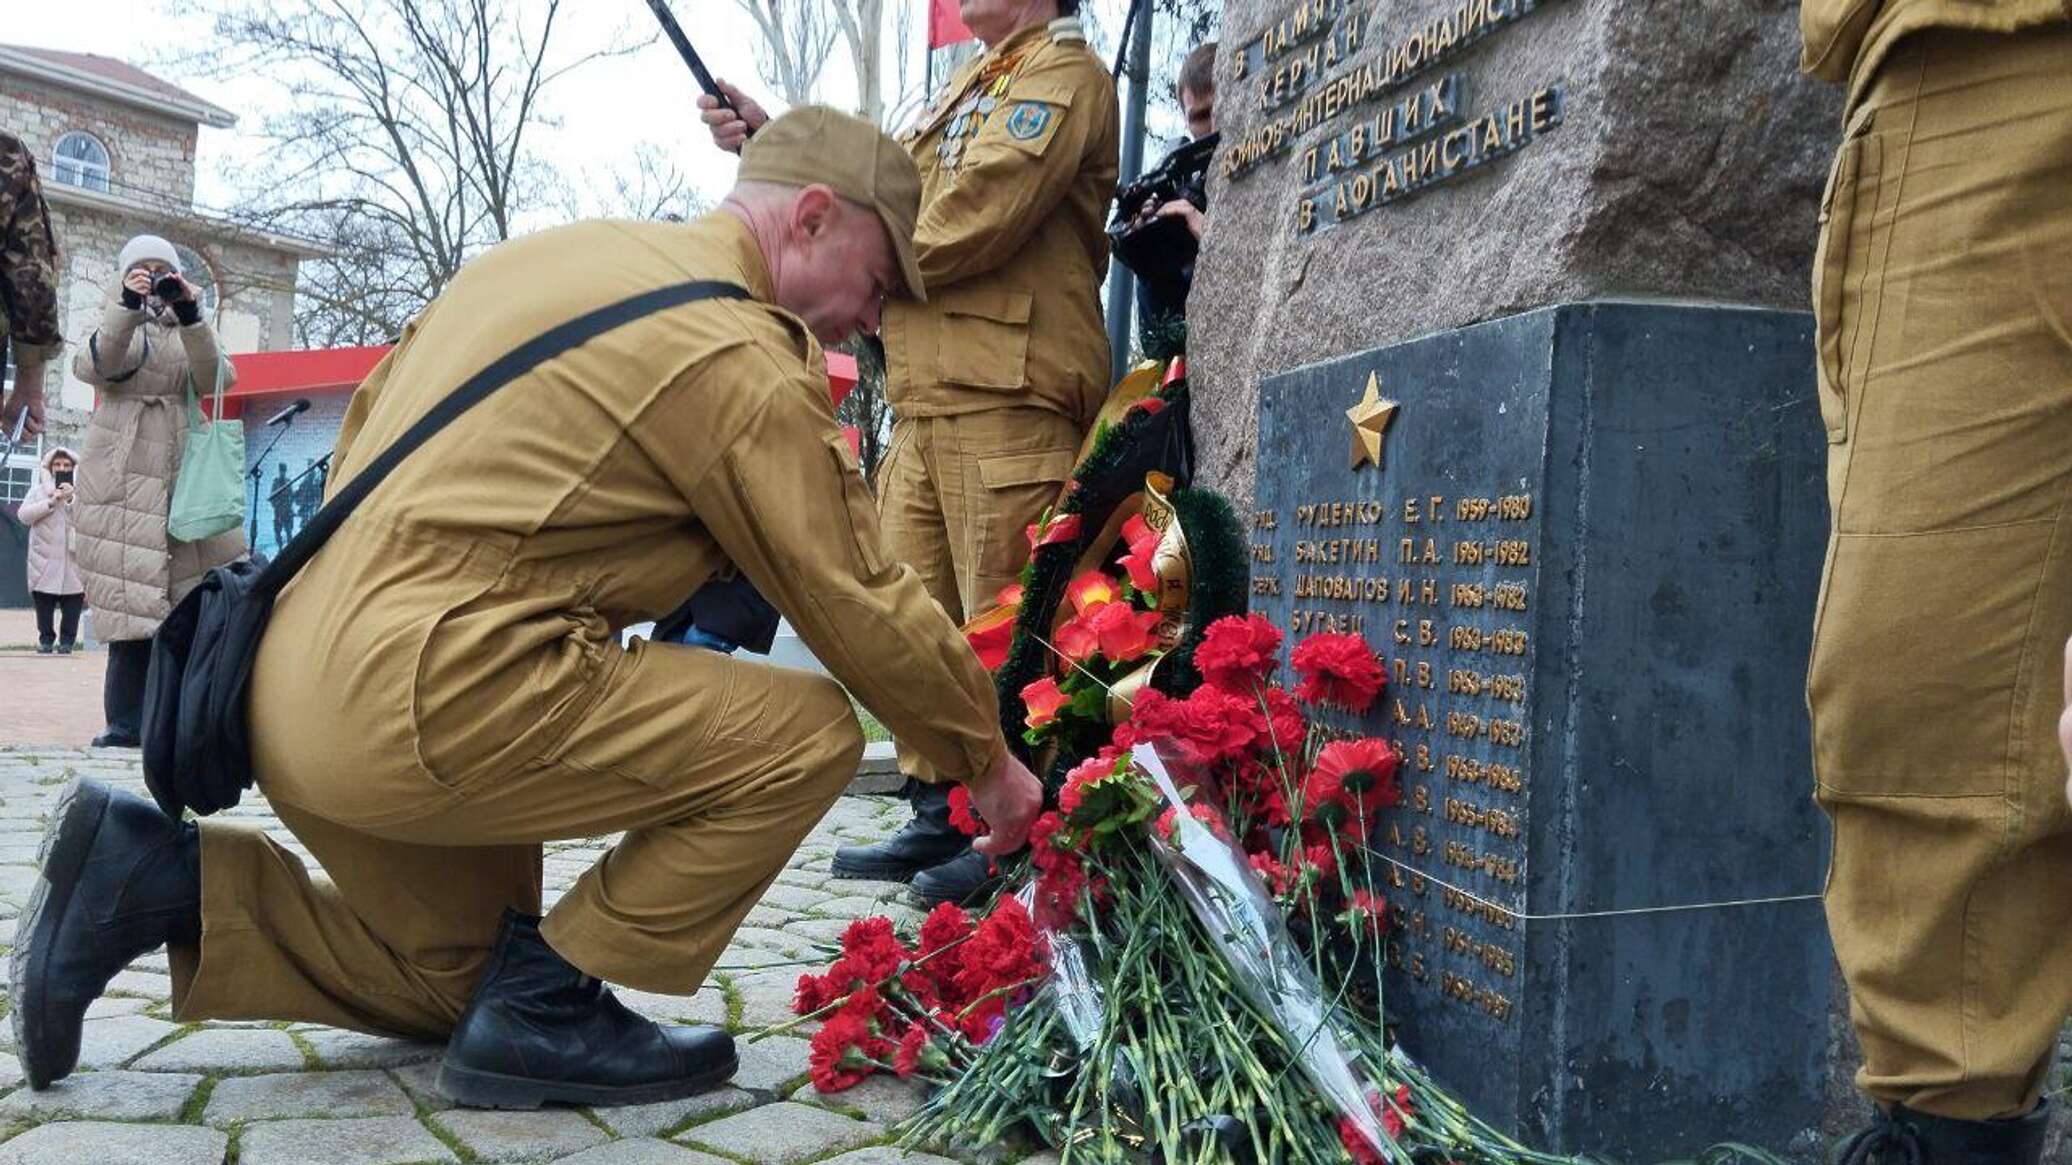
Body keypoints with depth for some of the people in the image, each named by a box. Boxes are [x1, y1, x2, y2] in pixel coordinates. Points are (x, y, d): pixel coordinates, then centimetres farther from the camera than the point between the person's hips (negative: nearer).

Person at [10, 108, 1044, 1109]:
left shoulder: (549, 254, 16)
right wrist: (989, 762, 6)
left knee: (458, 977, 27)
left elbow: (363, 425, 21)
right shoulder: (742, 358, -11)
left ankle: (155, 876, 15)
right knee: (807, 735, -9)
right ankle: (545, 1010, -3)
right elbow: (861, 605, -7)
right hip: (433, 697, -10)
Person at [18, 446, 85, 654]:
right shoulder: (38, 490, 11)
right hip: (44, 560, 1)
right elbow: (24, 515, -3)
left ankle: (67, 641, 7)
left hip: (74, 560, 0)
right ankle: (46, 639, 13)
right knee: (43, 602, 4)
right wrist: (52, 501, -10)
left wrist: (74, 498, -11)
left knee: (73, 604, -1)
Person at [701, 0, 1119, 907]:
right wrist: (772, 142, 11)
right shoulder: (973, 85, 27)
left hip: (1006, 405, -9)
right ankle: (940, 820, 21)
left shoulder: (1063, 75, -4)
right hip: (927, 405, 9)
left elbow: (967, 222, -16)